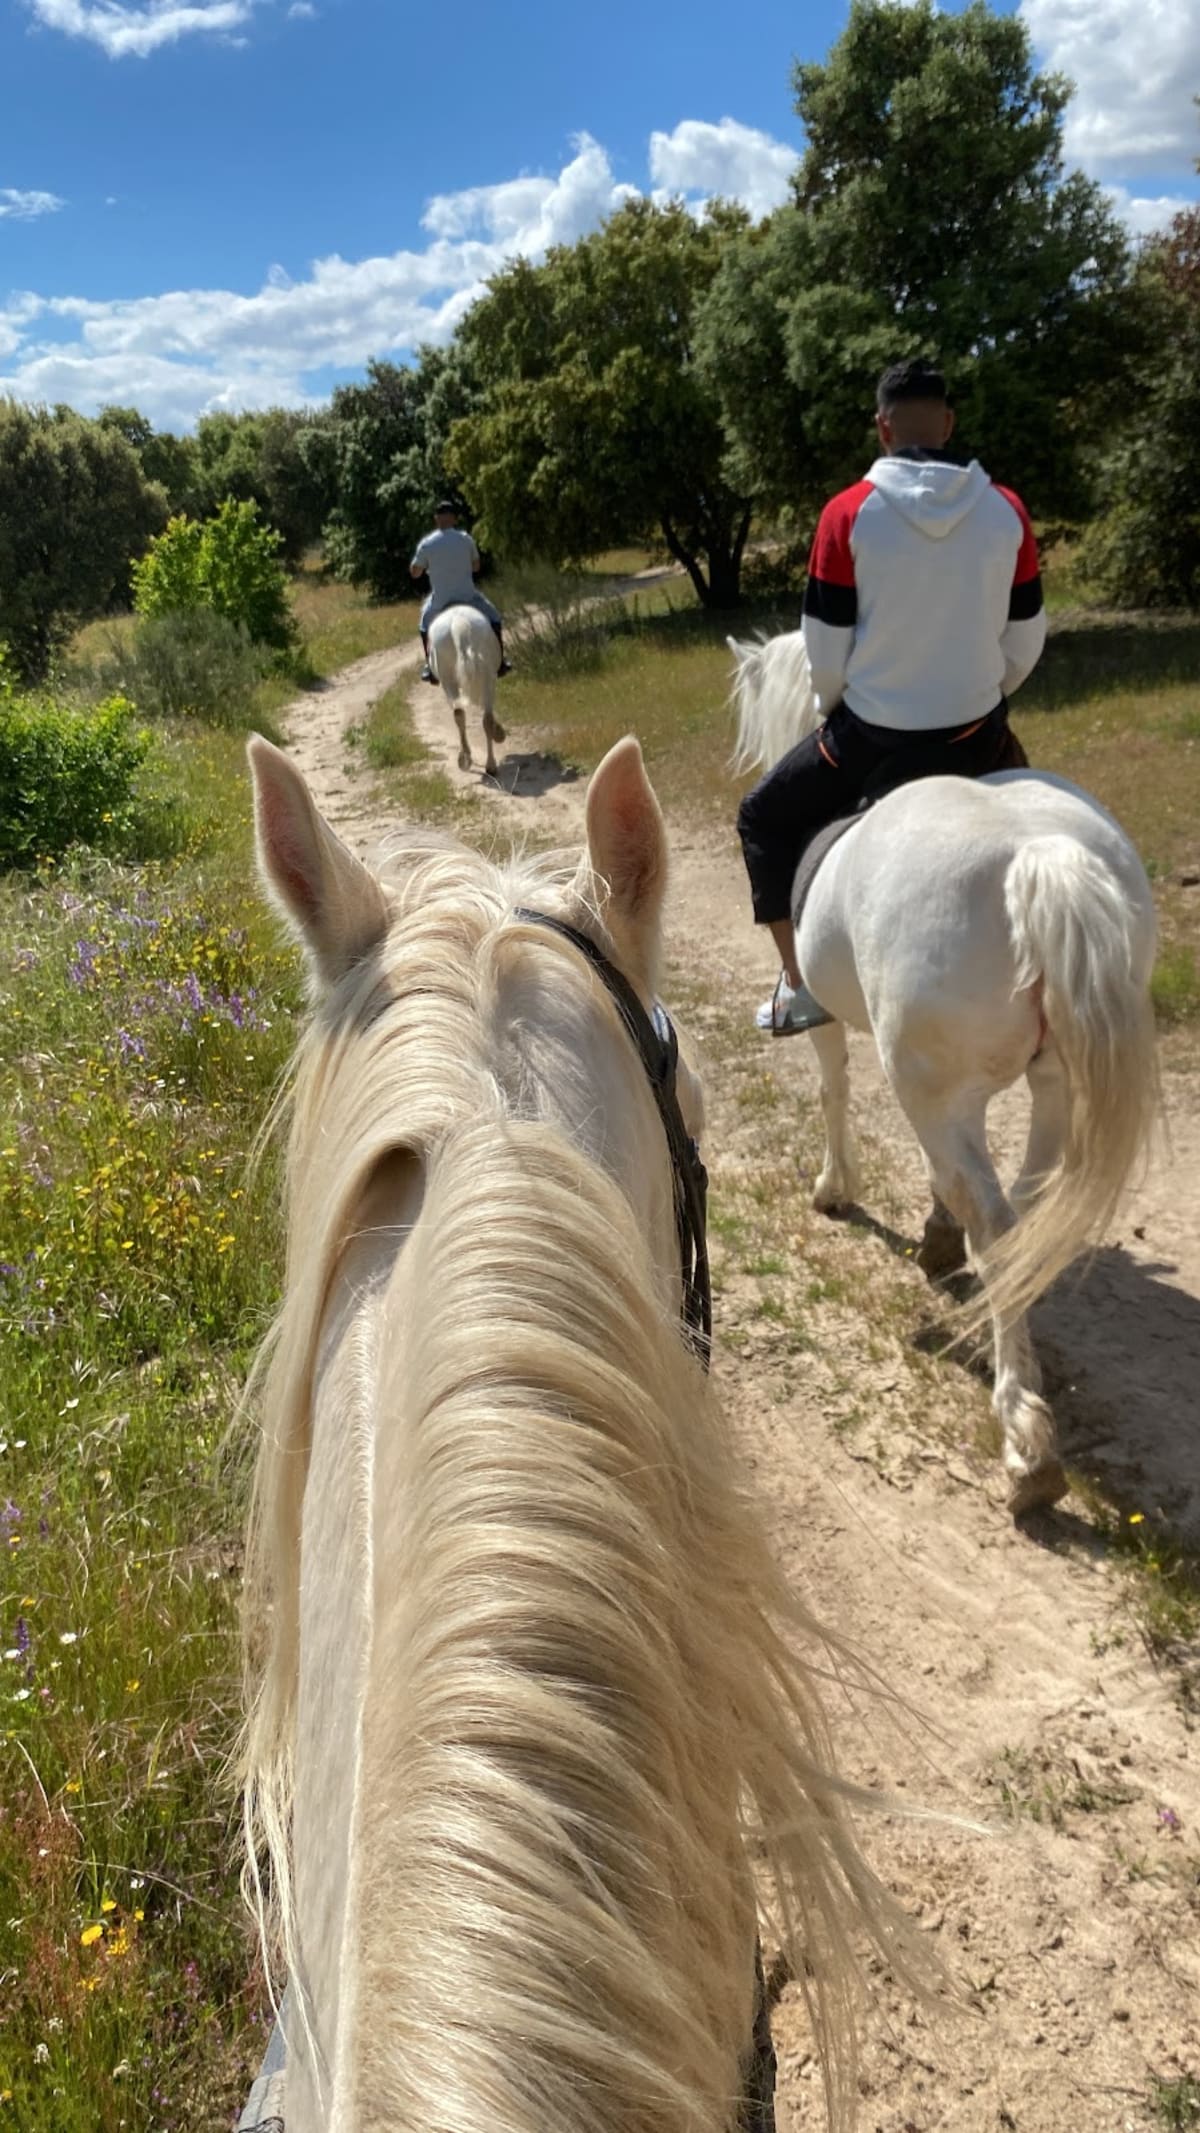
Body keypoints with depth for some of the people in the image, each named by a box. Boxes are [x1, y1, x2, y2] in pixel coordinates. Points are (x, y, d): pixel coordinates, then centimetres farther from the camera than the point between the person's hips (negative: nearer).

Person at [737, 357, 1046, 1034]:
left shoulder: (850, 513, -11)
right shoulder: (1007, 511, -3)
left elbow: (826, 648, -6)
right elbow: (1026, 641, 3)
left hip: (872, 737, -3)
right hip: (977, 736, 3)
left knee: (765, 820, 19)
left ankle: (801, 983, 12)